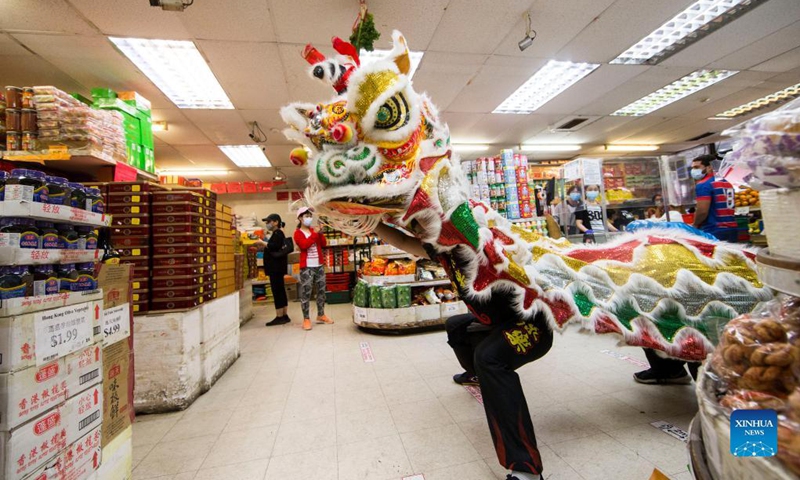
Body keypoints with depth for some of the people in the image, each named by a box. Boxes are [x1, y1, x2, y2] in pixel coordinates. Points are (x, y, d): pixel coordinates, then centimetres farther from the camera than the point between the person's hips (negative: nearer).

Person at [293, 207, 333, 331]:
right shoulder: (298, 233, -2)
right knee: (306, 292, -4)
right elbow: (304, 245, -18)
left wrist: (320, 234, -6)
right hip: (306, 267, -6)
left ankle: (321, 315, 25)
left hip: (319, 265, 6)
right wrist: (315, 234, -19)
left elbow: (324, 244, 7)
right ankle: (306, 319, 3)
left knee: (321, 290, 12)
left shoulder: (314, 230, 14)